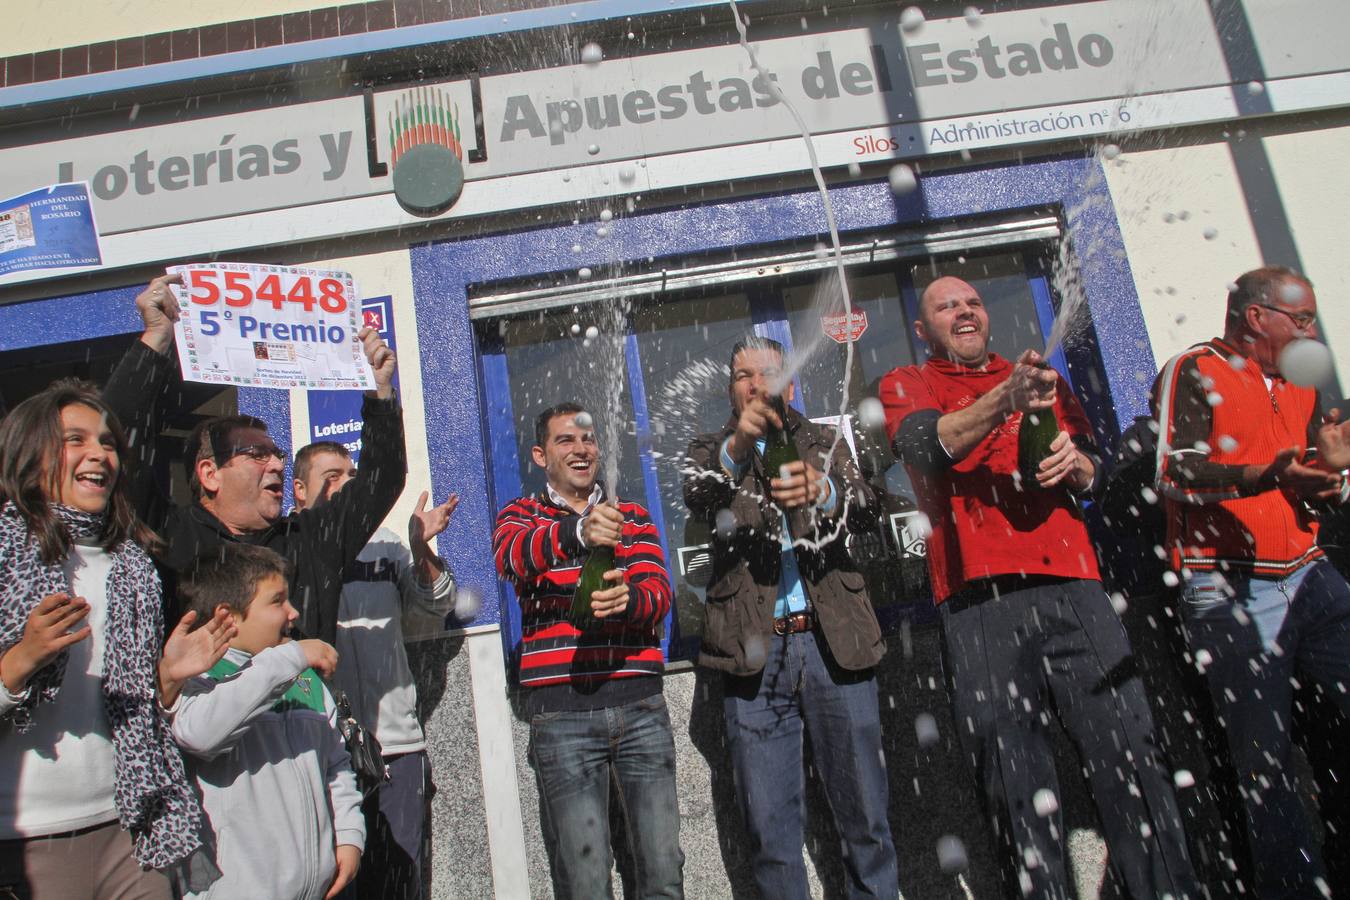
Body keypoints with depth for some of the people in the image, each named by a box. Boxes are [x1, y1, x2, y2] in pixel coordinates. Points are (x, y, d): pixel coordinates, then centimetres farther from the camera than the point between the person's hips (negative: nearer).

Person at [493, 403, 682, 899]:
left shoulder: (632, 516, 15)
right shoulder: (521, 515, 8)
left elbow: (659, 592, -1)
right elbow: (510, 556, -16)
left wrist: (627, 598, -25)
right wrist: (576, 531, -37)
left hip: (640, 704, 3)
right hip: (561, 711, -2)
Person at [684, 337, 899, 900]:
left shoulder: (824, 444, 15)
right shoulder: (711, 449, 13)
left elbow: (867, 511, -3)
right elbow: (698, 501, -9)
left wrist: (821, 488, -26)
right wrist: (736, 448, -30)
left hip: (835, 644, 1)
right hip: (753, 653, 0)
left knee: (866, 817, 6)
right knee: (769, 829, 5)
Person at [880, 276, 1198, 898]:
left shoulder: (1040, 376, 25)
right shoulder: (905, 385, 13)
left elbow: (1097, 469, 21)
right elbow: (928, 446, -9)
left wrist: (1076, 462, -3)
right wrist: (1006, 399, -26)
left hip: (1072, 587, 3)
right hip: (978, 599, -3)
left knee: (1131, 755, -1)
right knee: (1018, 785, -1)